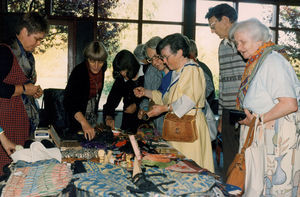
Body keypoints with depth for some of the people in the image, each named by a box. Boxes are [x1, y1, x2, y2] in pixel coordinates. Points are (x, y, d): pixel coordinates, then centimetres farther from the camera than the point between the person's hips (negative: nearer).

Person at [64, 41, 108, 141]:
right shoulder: (78, 72, -33)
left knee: (92, 138, 14)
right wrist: (84, 122, -54)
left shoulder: (103, 67, -13)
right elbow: (69, 101, -42)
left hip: (92, 114, 6)